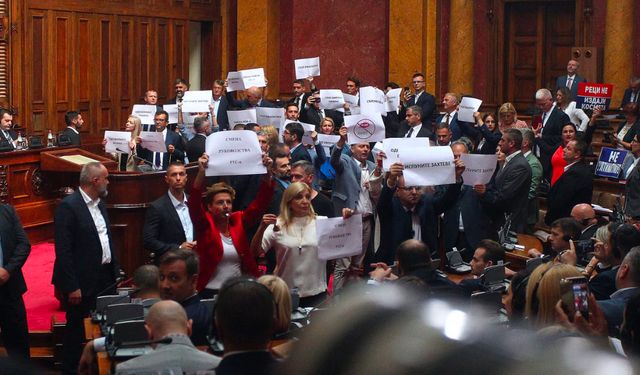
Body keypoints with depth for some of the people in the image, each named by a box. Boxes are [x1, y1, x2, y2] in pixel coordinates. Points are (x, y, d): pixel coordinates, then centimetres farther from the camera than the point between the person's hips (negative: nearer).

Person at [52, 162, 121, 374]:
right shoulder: (68, 207, -15)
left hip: (106, 278, 7)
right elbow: (63, 251, -17)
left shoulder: (99, 203, 11)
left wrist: (115, 270, 13)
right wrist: (71, 287, -19)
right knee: (77, 331, 5)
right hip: (83, 282, -7)